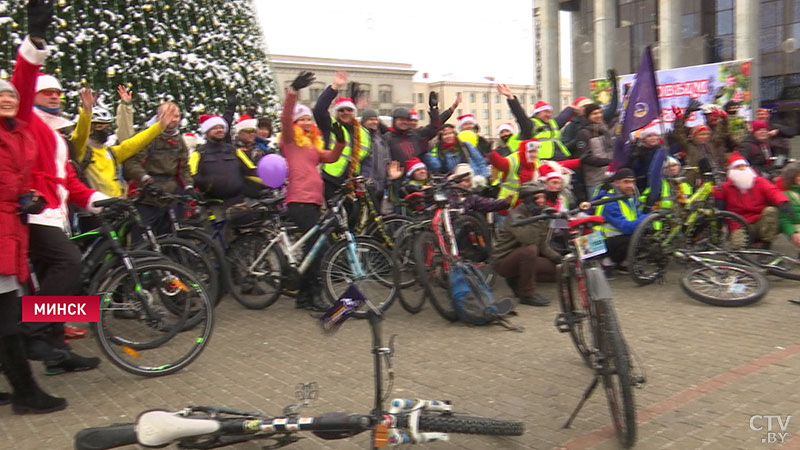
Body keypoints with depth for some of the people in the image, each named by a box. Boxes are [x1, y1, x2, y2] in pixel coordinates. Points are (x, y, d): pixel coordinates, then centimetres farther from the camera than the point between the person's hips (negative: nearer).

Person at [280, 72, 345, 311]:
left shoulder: (314, 144, 25)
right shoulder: (290, 139, 4)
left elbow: (331, 157, 16)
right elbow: (286, 116, -13)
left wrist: (340, 140, 1)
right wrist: (293, 90, -24)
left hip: (314, 200, 8)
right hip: (299, 200, -8)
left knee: (312, 245, 8)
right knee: (315, 243, -15)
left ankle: (304, 295, 15)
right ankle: (312, 293, -11)